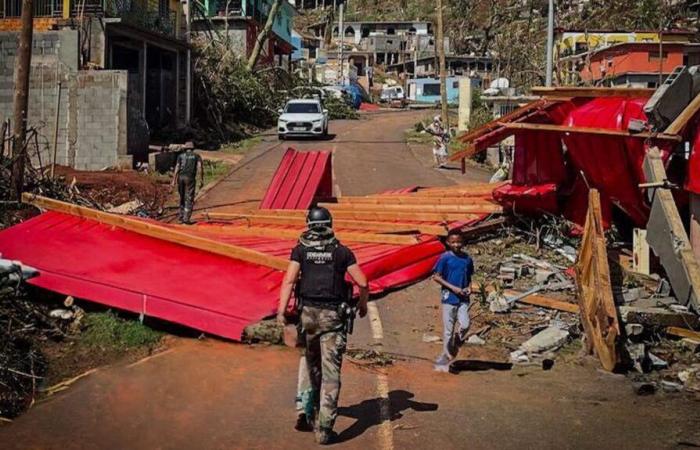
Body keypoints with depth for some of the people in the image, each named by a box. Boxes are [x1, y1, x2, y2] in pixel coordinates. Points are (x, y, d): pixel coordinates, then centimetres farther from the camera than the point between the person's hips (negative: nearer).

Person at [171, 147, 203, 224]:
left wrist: (174, 180, 1)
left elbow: (177, 168, 4)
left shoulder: (180, 155, 16)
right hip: (190, 178, -3)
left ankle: (181, 216, 21)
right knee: (189, 199, 0)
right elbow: (200, 167, -4)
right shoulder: (197, 156, 12)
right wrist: (201, 180, -6)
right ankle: (186, 218, -7)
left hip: (180, 177, 3)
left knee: (182, 197, 18)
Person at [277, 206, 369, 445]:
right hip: (333, 315, -2)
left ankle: (316, 410, 38)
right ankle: (324, 428, -9)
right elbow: (362, 282, 0)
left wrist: (281, 311, -10)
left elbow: (289, 281, -8)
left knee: (312, 365, 23)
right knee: (331, 372, -3)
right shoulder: (342, 251, 3)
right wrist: (363, 304, 18)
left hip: (308, 313, 2)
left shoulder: (300, 250, 4)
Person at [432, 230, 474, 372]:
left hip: (463, 298, 3)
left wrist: (469, 287, -1)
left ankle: (455, 347, 13)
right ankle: (447, 357, 11)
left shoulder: (467, 259, 7)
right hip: (449, 298, -3)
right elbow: (436, 276, -7)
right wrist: (453, 288, -13)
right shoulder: (445, 258, -6)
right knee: (448, 330, 0)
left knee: (465, 325, -12)